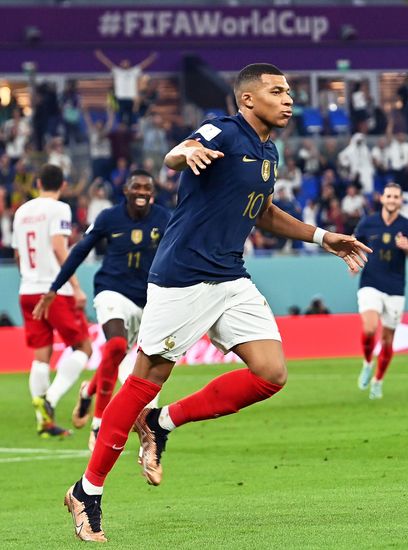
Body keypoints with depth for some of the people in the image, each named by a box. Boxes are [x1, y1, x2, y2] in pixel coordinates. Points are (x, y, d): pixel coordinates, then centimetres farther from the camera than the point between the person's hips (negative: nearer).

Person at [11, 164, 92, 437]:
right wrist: (77, 287, -18)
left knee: (41, 356, 6)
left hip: (28, 291, 6)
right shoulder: (59, 209, -5)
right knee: (82, 347, 3)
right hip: (56, 291, -6)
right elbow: (59, 248, -16)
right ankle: (51, 398, -16)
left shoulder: (22, 212, 14)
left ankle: (44, 422, 2)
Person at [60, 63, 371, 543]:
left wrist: (322, 237, 27)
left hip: (230, 279, 8)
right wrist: (187, 153, -53)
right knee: (148, 378, -3)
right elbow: (173, 157, -29)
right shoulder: (223, 134, -11)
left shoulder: (268, 154, 14)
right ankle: (88, 491, 8)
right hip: (181, 278, -8)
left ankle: (163, 423, 9)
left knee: (271, 373, -5)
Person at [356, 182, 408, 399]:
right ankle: (367, 364, 6)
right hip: (370, 286, -1)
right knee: (369, 328, -23)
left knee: (387, 338, 5)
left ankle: (377, 381, 25)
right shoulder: (368, 223, 1)